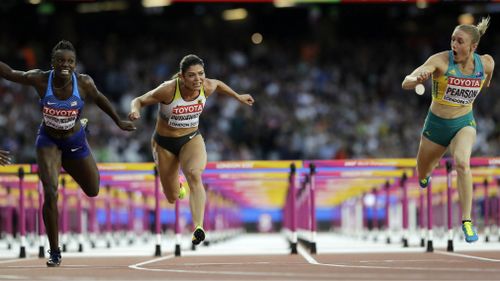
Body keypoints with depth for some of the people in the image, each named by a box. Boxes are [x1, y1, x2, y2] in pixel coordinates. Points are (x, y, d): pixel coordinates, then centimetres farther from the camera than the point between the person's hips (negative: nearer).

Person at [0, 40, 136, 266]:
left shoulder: (83, 82, -21)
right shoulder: (40, 80, -24)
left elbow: (99, 98, 0)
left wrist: (118, 122, 11)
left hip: (75, 141, 2)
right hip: (48, 141, -2)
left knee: (93, 191, 16)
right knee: (50, 194, -19)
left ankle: (68, 165, 51)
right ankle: (54, 252, -5)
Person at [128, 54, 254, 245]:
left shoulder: (207, 87, -16)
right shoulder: (168, 90, -27)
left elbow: (218, 84, 9)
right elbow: (138, 101, -16)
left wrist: (238, 97, 23)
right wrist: (135, 111, -39)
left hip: (192, 140, 1)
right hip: (165, 144, -1)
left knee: (194, 175, -32)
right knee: (172, 197, 9)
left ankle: (198, 228, -43)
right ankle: (177, 186, 50)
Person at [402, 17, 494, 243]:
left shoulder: (486, 63, -12)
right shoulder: (441, 60, -23)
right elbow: (406, 83, -33)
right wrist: (417, 79, -53)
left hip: (464, 123, 0)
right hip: (436, 124, 0)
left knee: (462, 162, -32)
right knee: (422, 174, 21)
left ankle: (467, 221, -27)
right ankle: (427, 172, 62)